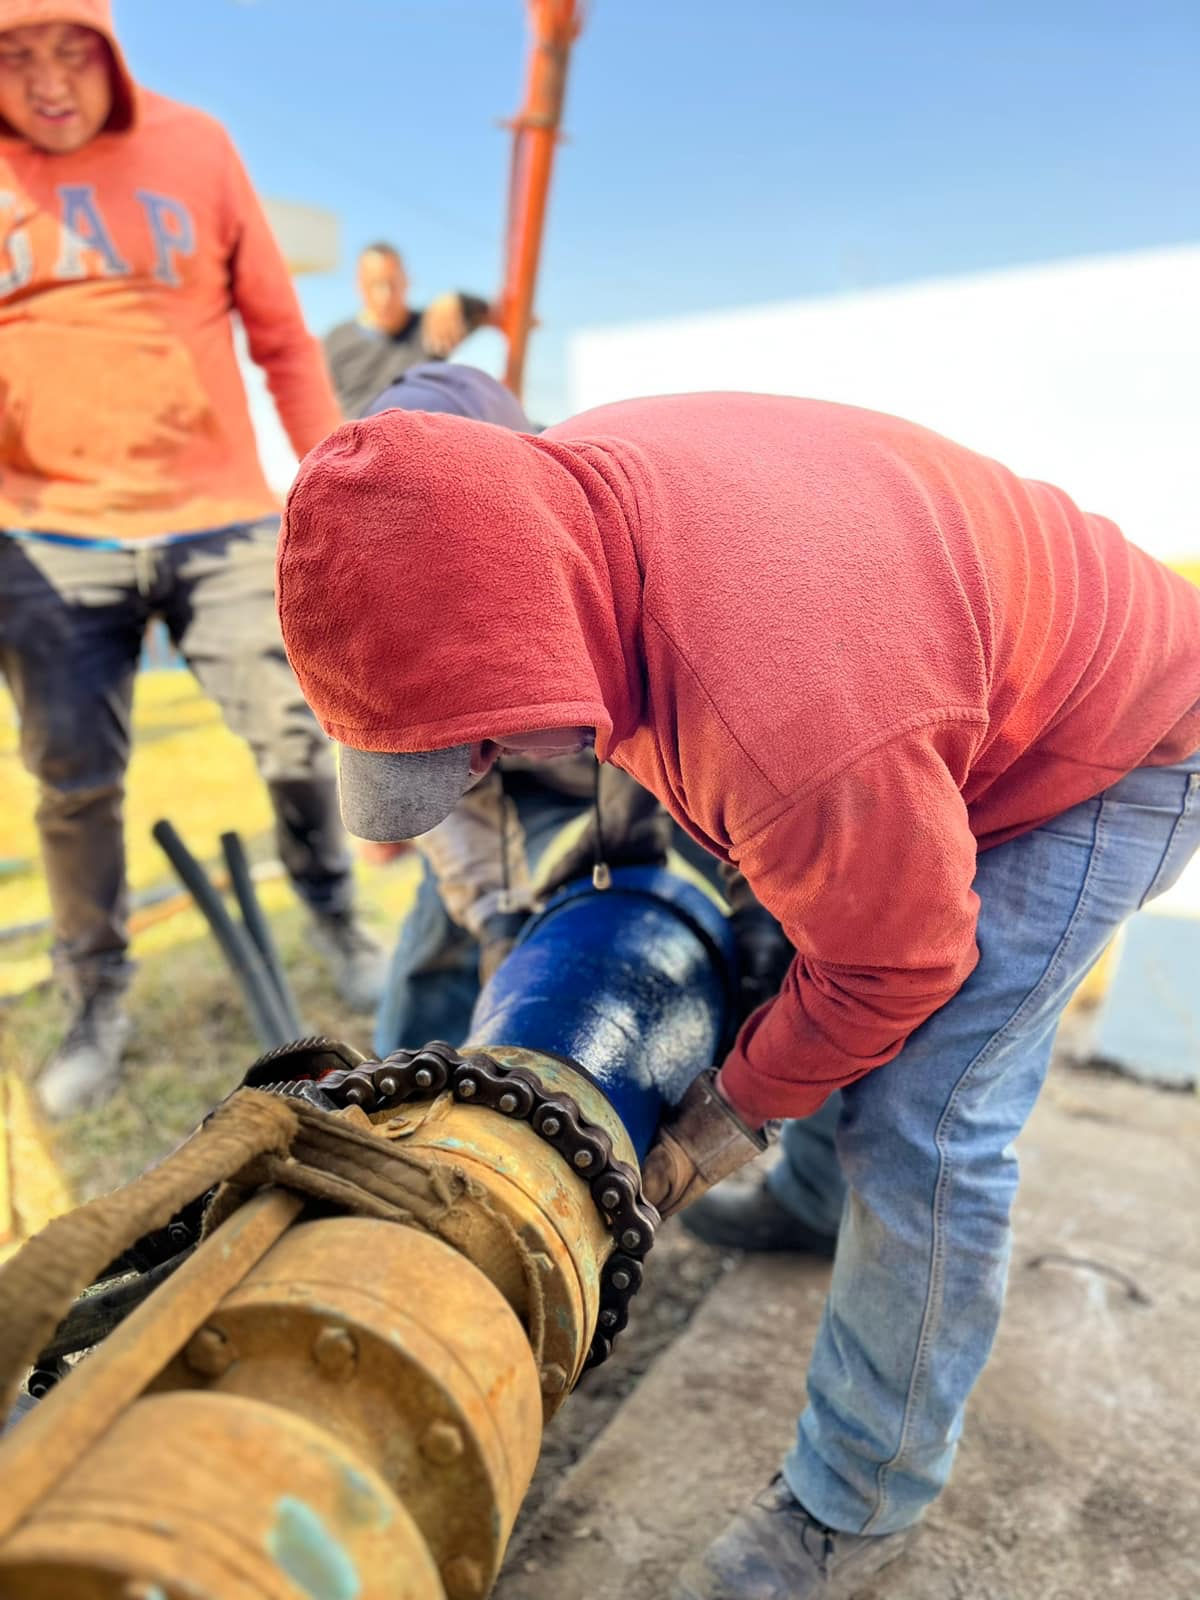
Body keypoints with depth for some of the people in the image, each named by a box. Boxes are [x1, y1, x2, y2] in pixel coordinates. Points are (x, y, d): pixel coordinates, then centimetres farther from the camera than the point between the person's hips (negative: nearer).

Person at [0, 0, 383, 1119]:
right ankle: (97, 999, 19)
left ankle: (338, 924, 24)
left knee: (294, 739, -1)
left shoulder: (194, 147, 7)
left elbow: (282, 336, 9)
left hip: (221, 518, 0)